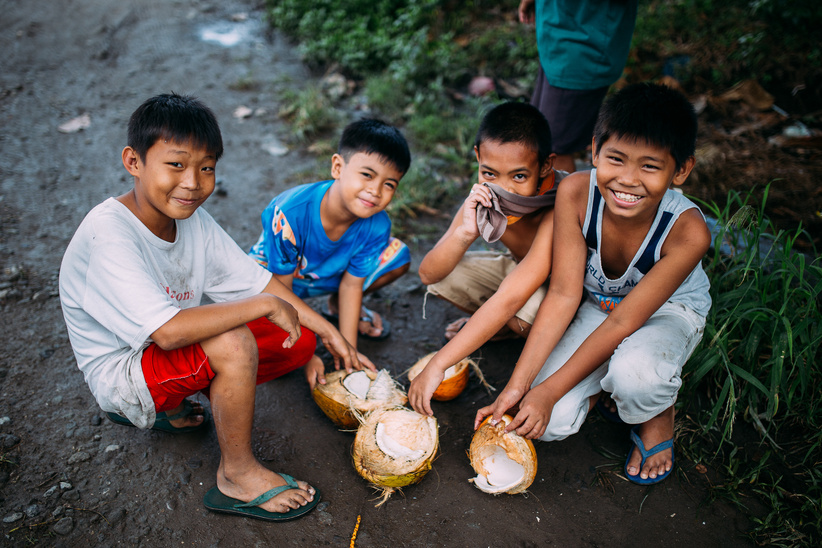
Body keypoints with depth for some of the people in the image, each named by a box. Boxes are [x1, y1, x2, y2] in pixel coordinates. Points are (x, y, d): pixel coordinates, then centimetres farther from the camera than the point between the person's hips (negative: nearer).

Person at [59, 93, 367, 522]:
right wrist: (264, 304, -29)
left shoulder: (192, 218, -6)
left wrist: (327, 331, -3)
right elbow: (168, 330, -38)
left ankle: (166, 406, 10)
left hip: (168, 353, 8)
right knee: (233, 342, -34)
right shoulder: (108, 233, -29)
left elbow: (254, 280, 1)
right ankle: (237, 475, -9)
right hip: (121, 371, -8)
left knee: (300, 341, -1)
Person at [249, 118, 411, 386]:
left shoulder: (376, 226, -26)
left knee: (398, 257, -13)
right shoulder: (291, 213, -38)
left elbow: (351, 283, -14)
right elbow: (281, 288, -28)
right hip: (272, 271, -4)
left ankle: (336, 305, 12)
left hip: (327, 276, 5)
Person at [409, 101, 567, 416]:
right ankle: (497, 325, 9)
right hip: (519, 269, 5)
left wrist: (437, 365, -47)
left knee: (525, 312, -37)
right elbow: (428, 274, -20)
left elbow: (510, 298, -46)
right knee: (445, 276, -16)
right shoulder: (485, 197, -20)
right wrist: (464, 233, -41)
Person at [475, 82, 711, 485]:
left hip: (668, 311, -2)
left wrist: (549, 391, -27)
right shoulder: (576, 193, -26)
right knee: (550, 424, -17)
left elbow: (623, 323, -27)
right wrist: (517, 387, -25)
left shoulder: (687, 230, -32)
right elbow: (564, 294, -22)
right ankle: (606, 380, 13)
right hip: (598, 304, 2)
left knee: (634, 376, -38)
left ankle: (656, 415, 0)